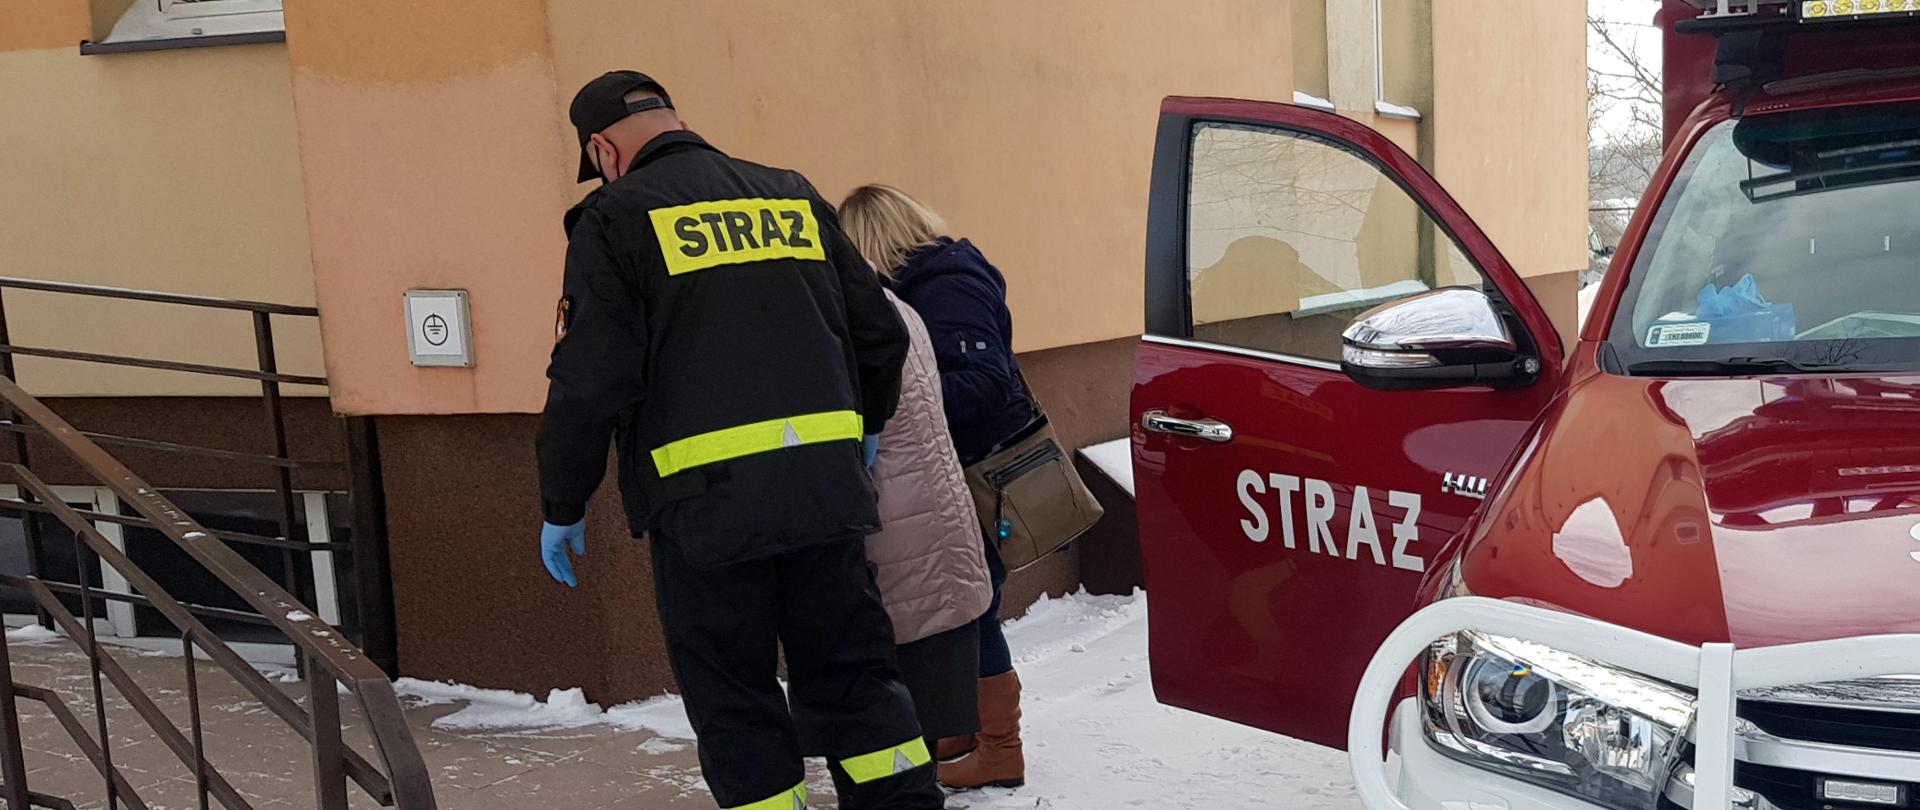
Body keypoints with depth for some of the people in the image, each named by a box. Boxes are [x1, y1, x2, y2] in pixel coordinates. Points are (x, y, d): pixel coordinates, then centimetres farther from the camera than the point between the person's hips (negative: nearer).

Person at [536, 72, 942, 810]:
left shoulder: (617, 218, -2)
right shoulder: (792, 197, 14)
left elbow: (589, 381, -9)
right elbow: (881, 334, 15)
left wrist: (562, 508, 2)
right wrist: (862, 430, 32)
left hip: (705, 498, -4)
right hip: (825, 488, 5)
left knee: (736, 707, 8)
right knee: (853, 675, 16)